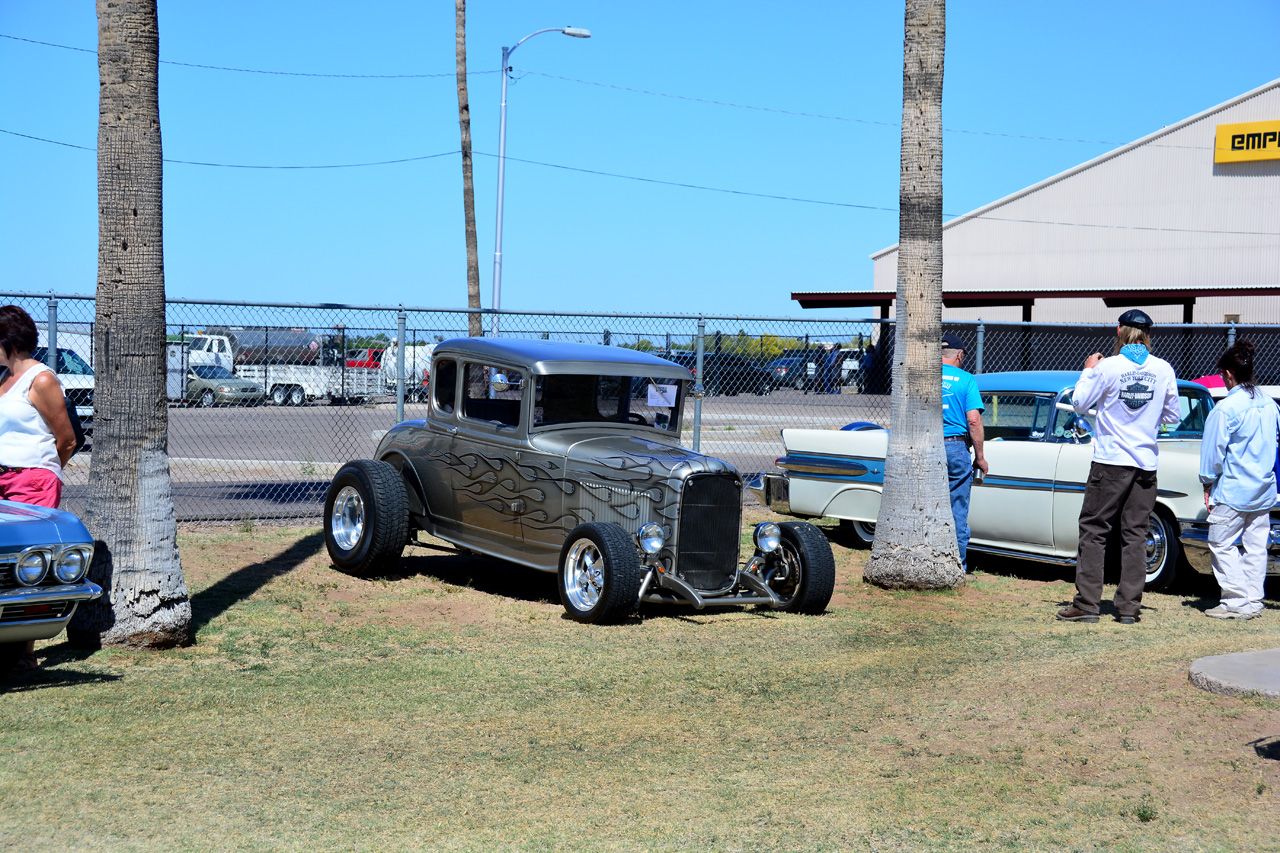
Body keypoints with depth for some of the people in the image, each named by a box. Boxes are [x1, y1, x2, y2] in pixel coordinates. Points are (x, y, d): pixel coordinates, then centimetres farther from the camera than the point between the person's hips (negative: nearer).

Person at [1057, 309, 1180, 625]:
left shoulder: (1107, 367, -9)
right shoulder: (1164, 369, 1)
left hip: (1111, 462, -3)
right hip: (1146, 465, 3)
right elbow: (1173, 416, 10)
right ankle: (1128, 608, 6)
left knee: (1094, 532, 3)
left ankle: (1087, 604, -1)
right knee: (1135, 535, 7)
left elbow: (1079, 404, 0)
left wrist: (1088, 370, 13)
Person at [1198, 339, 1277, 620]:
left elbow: (1213, 451, -9)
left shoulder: (1225, 408, -14)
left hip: (1232, 491, -7)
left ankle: (1236, 602, -4)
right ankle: (1253, 602, 11)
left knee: (1222, 545, 0)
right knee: (1255, 546, 9)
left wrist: (1208, 484, 2)